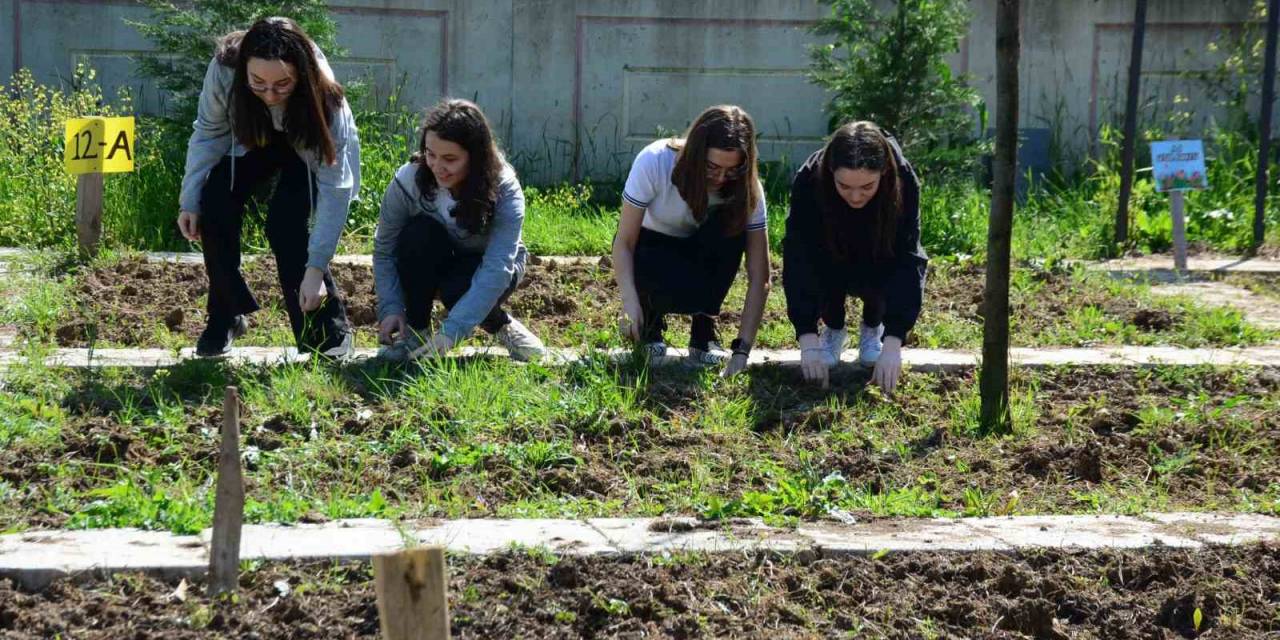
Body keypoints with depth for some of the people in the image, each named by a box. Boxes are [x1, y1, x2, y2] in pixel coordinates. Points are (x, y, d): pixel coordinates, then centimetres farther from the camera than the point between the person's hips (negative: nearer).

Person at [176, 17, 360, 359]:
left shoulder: (323, 96, -41)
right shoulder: (225, 68, -36)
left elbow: (334, 189, -38)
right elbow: (209, 133, -16)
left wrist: (315, 268, -42)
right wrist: (190, 199, -20)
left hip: (312, 148, -3)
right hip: (253, 139, 3)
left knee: (284, 222, -24)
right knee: (215, 204, -17)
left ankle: (331, 328, -9)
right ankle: (225, 316, 4)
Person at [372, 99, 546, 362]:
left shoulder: (504, 191, -29)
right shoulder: (408, 181, -24)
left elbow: (496, 270, -37)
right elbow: (384, 250, -15)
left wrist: (450, 333, -45)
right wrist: (391, 309, -30)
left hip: (481, 267, -2)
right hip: (429, 268, 2)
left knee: (458, 288, -36)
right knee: (420, 232, -31)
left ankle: (501, 323, -2)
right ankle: (416, 330, -15)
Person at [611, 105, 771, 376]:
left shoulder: (746, 188, -25)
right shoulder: (654, 162, -29)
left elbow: (759, 276, -27)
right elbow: (624, 242, -25)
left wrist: (742, 349, -37)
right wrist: (630, 304, -41)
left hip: (701, 251, 2)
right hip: (651, 248, -2)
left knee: (731, 226, -32)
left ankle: (703, 334, -16)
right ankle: (651, 317, 1)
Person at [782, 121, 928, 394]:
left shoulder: (903, 180, -34)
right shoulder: (809, 180, -34)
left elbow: (906, 260, -37)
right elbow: (798, 259, -37)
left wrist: (892, 343, -46)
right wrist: (807, 339, -45)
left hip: (879, 263, 1)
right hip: (830, 260, 0)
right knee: (822, 268, -33)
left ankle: (873, 328, 1)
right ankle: (834, 328, -1)